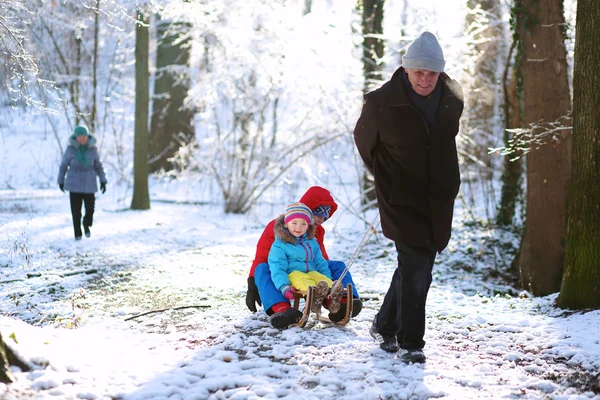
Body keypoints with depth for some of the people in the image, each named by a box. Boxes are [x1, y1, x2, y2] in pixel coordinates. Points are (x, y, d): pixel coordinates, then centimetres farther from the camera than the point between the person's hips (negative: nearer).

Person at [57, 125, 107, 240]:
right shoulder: (71, 149, -7)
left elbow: (98, 165, 9)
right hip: (74, 184, -1)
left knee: (90, 207, -3)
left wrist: (103, 180, 3)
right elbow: (64, 165, 5)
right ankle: (77, 233, 14)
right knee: (76, 210, -2)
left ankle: (86, 225, 28)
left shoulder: (92, 149, -2)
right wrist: (61, 181, 12)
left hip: (89, 183, 1)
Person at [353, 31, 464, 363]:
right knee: (416, 267, -11)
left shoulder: (453, 98, -1)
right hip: (402, 200, -5)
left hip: (438, 200, 5)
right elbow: (364, 140, 5)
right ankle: (410, 342, 2)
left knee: (415, 267, 14)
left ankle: (384, 325, 32)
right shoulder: (382, 102, -14)